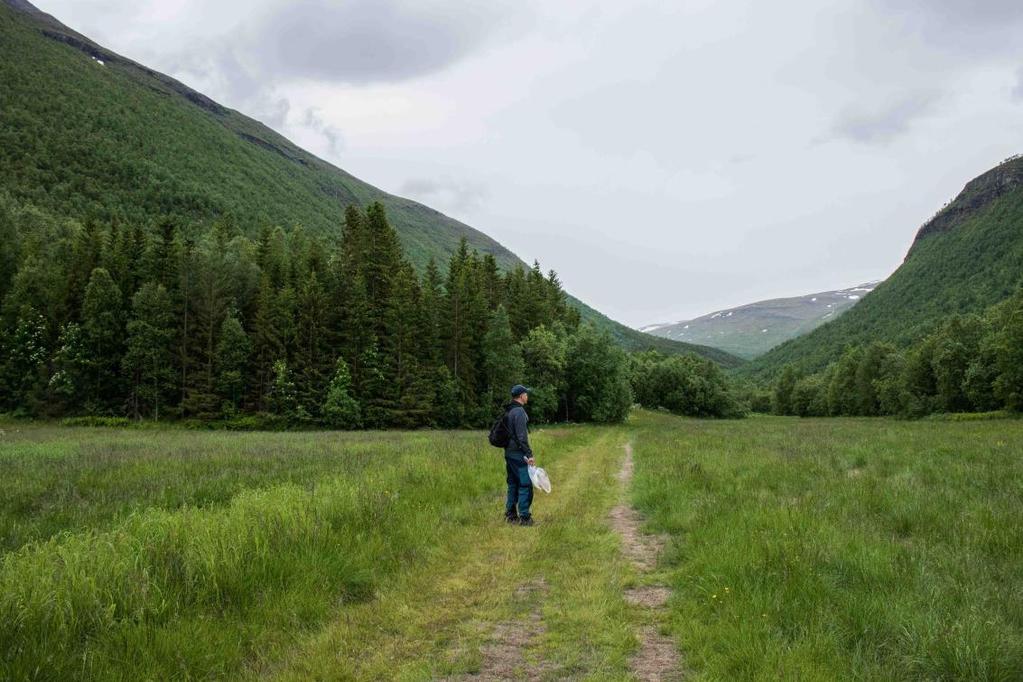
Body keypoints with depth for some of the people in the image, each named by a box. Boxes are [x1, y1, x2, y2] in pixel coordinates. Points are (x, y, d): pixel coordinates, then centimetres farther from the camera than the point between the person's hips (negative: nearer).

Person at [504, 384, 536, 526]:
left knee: (513, 484, 15)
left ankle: (510, 514, 19)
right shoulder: (519, 411, -16)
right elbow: (521, 436, -21)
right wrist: (529, 454, -19)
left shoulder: (508, 411, 13)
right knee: (525, 485, -5)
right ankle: (524, 517, -4)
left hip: (508, 453, 10)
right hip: (518, 454, -10)